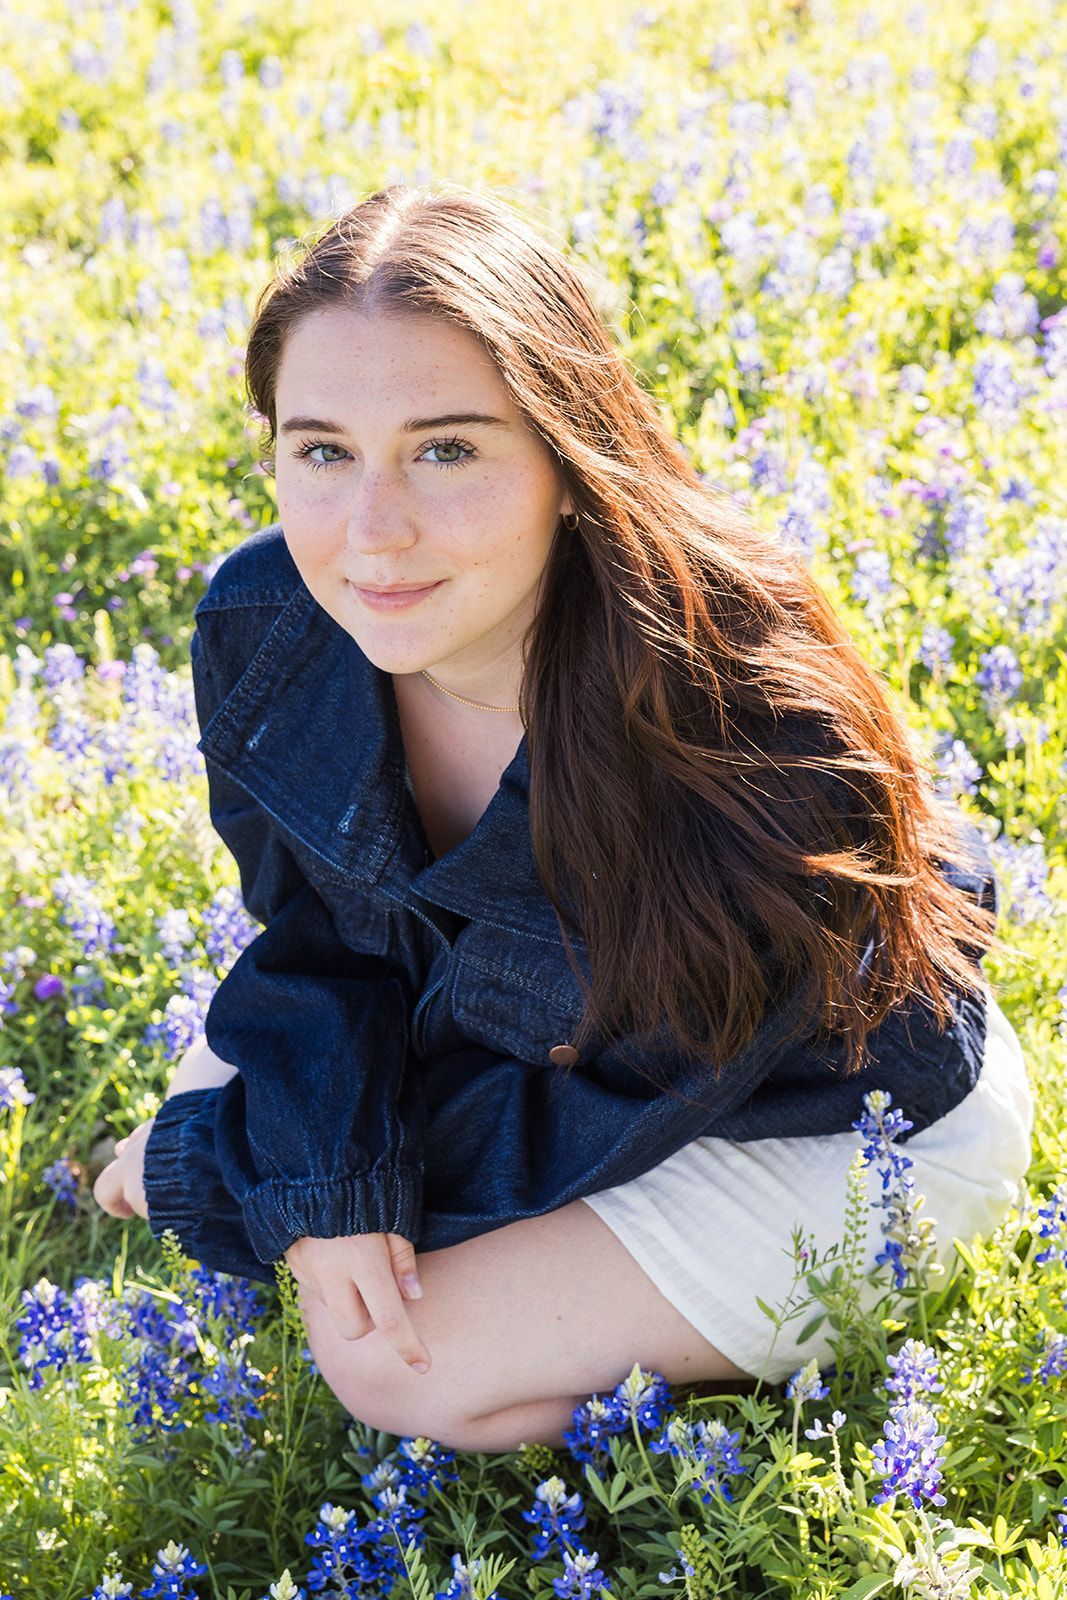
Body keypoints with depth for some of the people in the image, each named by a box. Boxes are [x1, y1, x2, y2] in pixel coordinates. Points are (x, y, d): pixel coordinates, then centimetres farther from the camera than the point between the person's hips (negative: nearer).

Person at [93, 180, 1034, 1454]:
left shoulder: (741, 733, -39)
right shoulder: (262, 628, -21)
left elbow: (599, 1113, -26)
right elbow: (320, 931, -6)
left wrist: (201, 1173, -20)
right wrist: (321, 1178, -27)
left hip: (839, 1122, -6)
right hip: (528, 1017, 6)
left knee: (403, 1365, -16)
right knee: (239, 1097, -5)